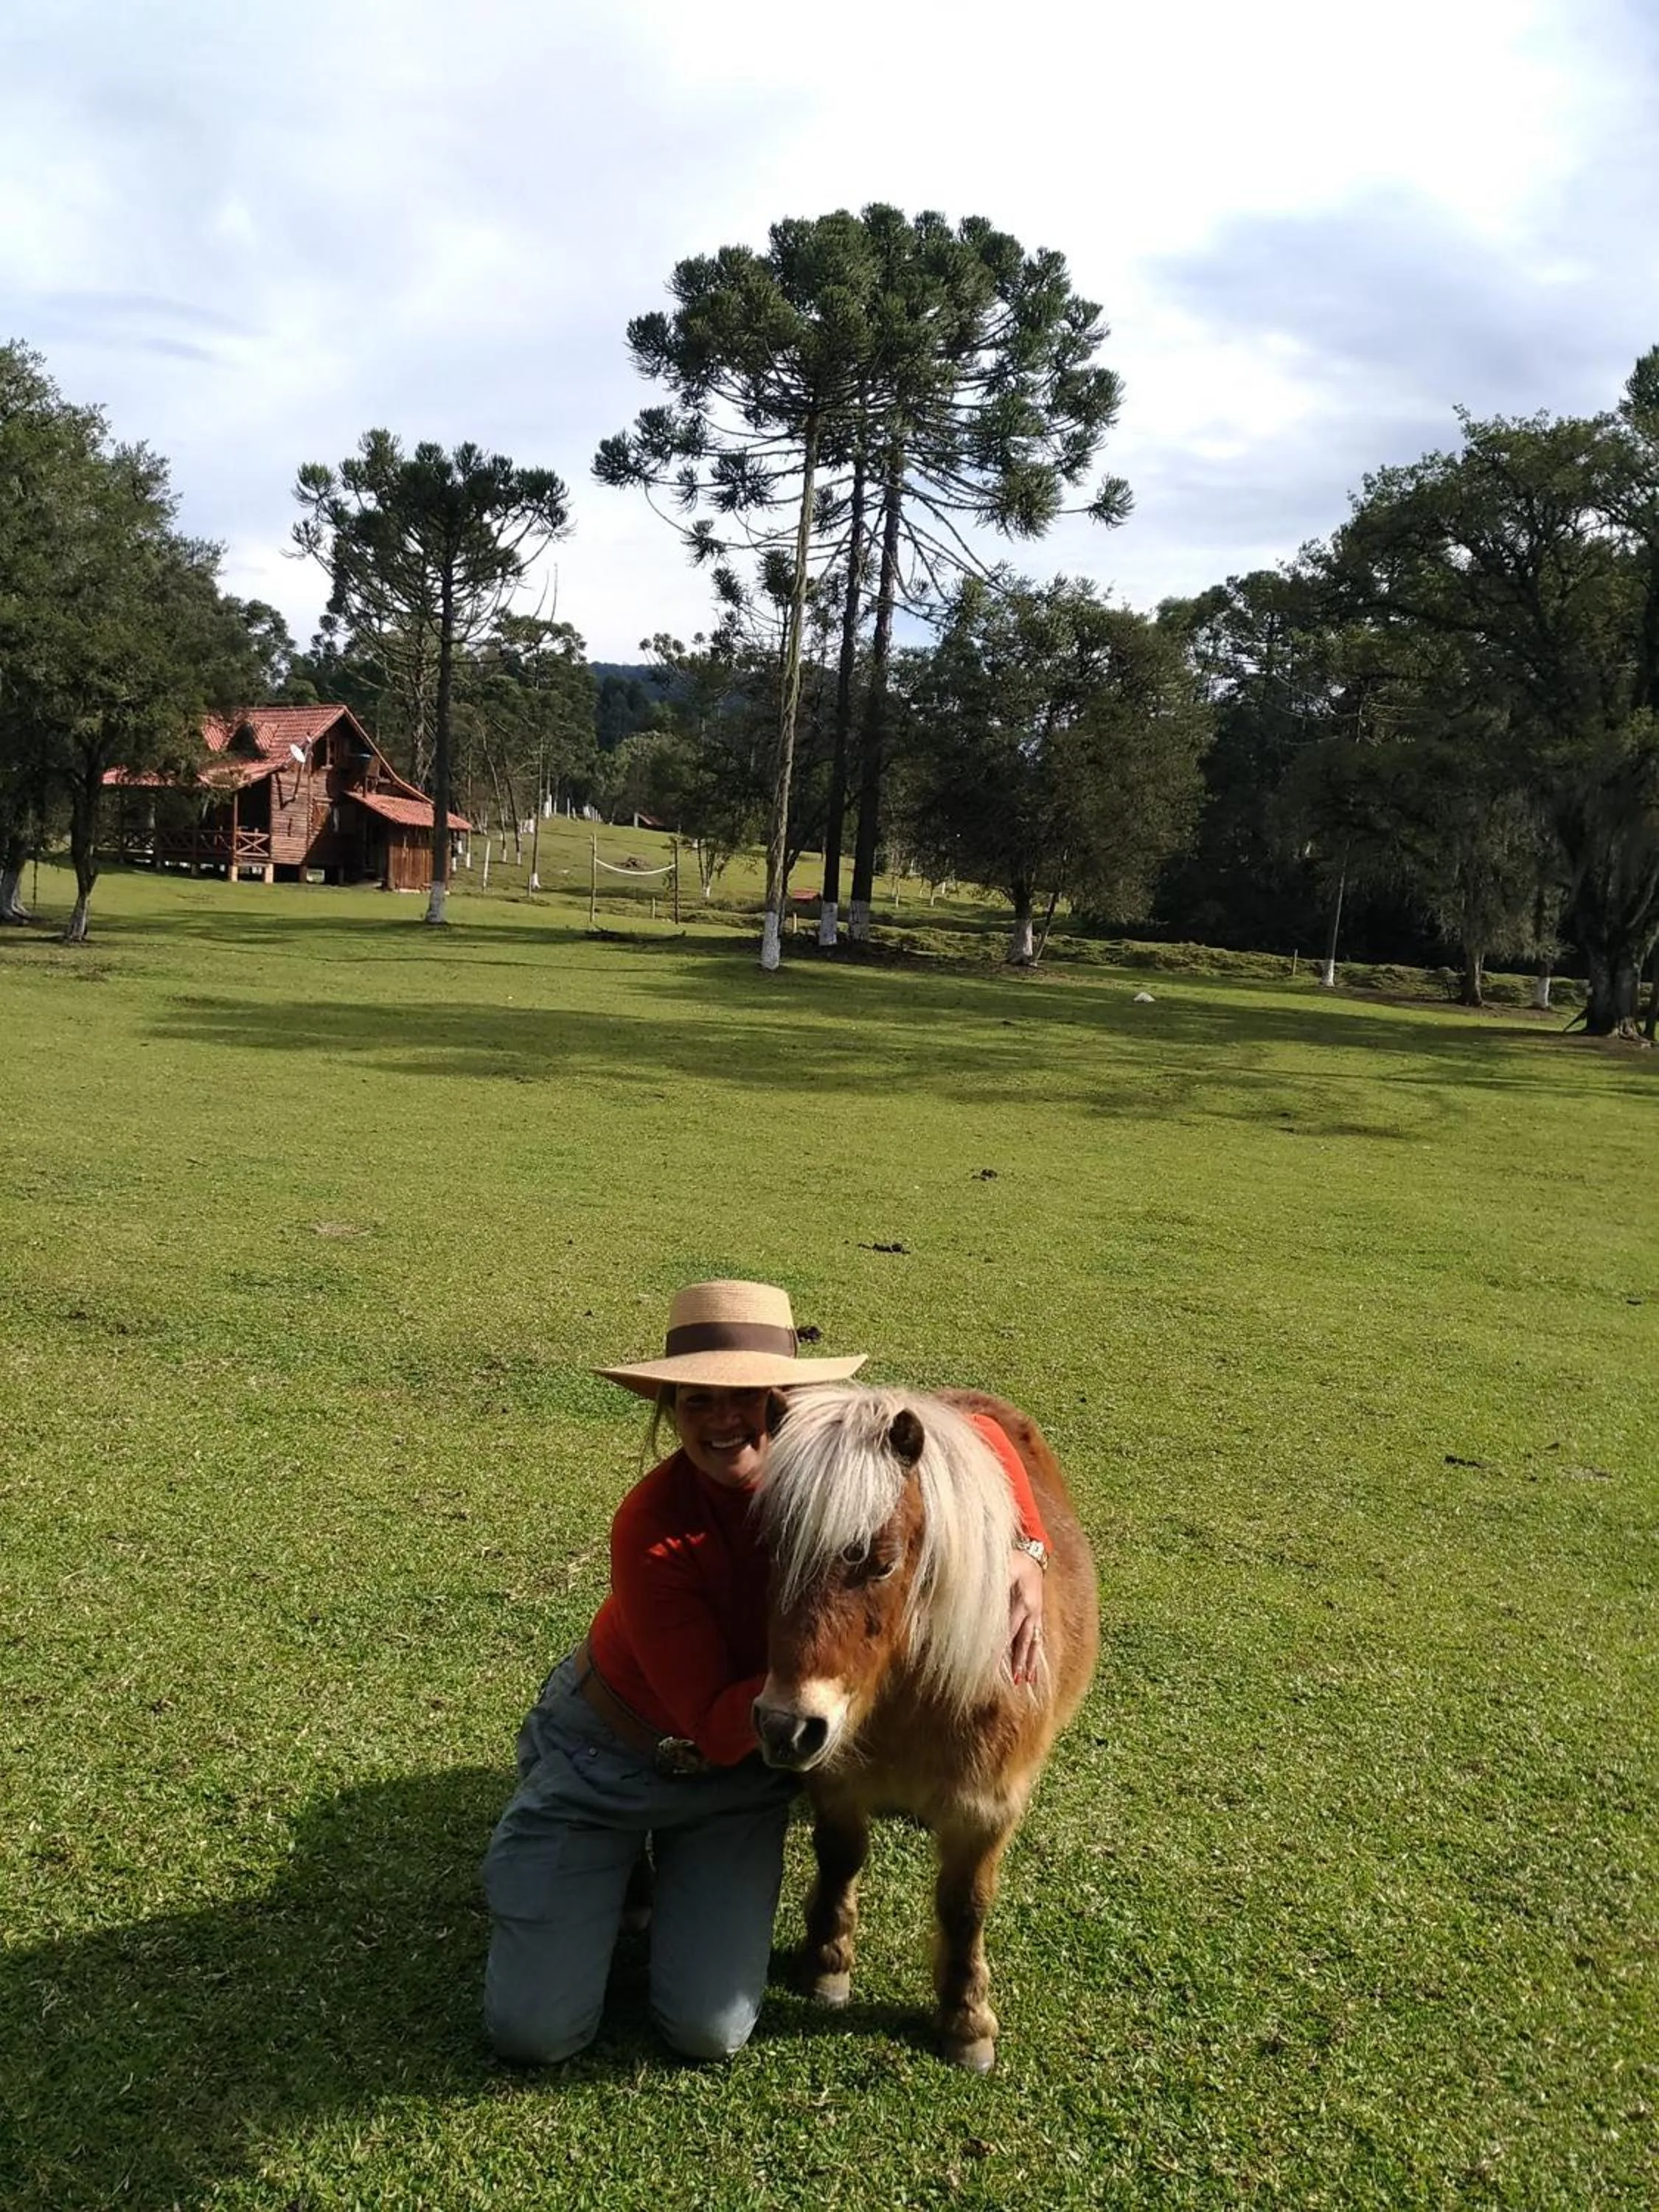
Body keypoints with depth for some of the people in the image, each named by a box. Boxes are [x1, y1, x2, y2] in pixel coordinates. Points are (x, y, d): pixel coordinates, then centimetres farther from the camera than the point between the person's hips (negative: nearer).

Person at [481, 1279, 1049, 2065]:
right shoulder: (651, 1528, -32)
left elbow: (980, 1436, -7)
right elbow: (714, 1730, -28)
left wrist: (1026, 1551, -23)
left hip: (741, 1781, 3)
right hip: (605, 1752, -3)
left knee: (712, 2033, -2)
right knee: (534, 2033, 0)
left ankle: (676, 1870, 23)